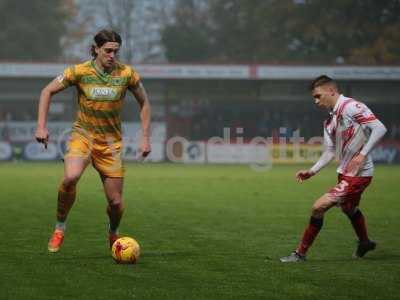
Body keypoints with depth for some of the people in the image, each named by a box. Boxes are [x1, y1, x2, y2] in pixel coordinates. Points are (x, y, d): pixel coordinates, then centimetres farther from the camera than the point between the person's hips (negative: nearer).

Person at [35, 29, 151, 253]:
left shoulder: (127, 73, -7)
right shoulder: (80, 72, -9)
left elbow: (144, 102, 7)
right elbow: (48, 92, 2)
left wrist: (146, 137, 2)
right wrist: (41, 126, -6)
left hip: (111, 141, 1)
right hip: (83, 134, -1)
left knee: (116, 201, 0)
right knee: (71, 177, -31)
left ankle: (114, 233, 34)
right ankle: (60, 228, -9)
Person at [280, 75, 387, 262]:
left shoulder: (351, 107, -16)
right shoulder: (330, 121, 10)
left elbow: (380, 128, -21)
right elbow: (330, 151, 14)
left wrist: (362, 154, -26)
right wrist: (312, 171, 2)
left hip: (359, 174, -9)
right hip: (344, 173, 9)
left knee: (319, 207, -13)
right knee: (349, 209, 29)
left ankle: (301, 254, -2)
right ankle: (364, 243, 56)